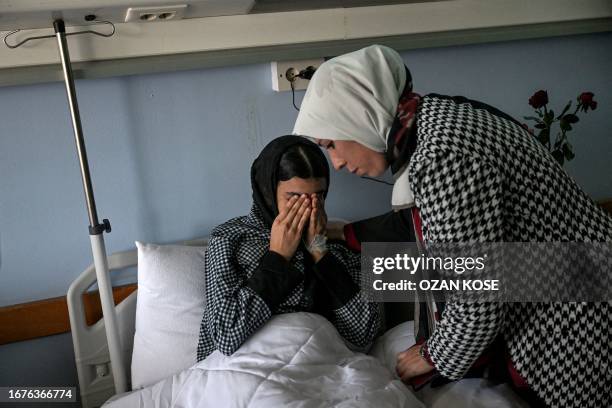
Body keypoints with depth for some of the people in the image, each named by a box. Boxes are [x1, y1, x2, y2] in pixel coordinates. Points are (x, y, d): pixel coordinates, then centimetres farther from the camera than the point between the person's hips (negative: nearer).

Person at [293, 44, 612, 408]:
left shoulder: (443, 154, -30)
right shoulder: (430, 123, 0)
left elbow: (477, 304, -26)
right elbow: (416, 221, 17)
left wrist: (433, 356, -8)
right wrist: (345, 234, 17)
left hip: (576, 328, -8)